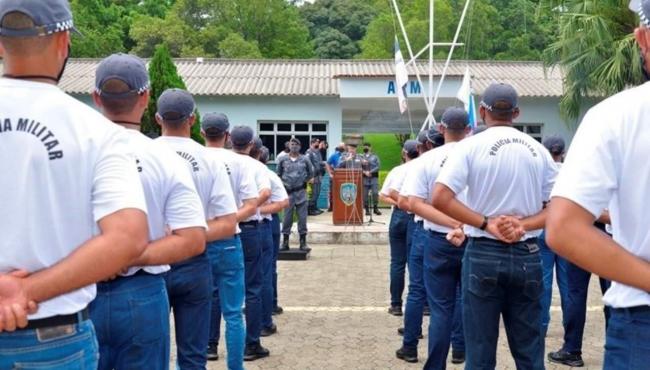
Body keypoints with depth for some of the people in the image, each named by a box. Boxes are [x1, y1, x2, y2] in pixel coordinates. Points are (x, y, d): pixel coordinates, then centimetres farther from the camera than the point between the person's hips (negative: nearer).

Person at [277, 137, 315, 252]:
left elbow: (311, 173, 13)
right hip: (288, 192, 0)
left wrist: (304, 181, 5)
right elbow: (278, 174, 14)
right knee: (287, 217, 3)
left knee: (302, 217, 1)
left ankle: (303, 242, 8)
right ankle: (285, 242, 10)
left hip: (301, 192, 0)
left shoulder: (304, 160, 1)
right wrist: (283, 183, 5)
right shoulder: (283, 160, 1)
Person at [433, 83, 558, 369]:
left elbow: (440, 198, -17)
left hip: (484, 254, -3)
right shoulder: (538, 150, 5)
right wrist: (524, 224, -8)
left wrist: (487, 224, -13)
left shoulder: (470, 146, -5)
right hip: (528, 256, 3)